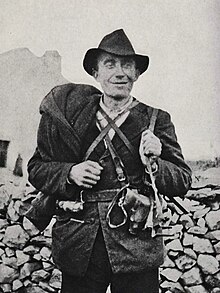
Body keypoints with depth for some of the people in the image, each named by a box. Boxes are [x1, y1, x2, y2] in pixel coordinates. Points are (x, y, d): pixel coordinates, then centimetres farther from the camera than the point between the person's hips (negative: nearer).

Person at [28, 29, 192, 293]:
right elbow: (37, 168, 9)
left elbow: (183, 181, 3)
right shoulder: (70, 115, 5)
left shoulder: (156, 121, 3)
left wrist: (154, 164, -16)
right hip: (79, 249, 1)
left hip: (136, 249, 0)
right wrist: (70, 173, -10)